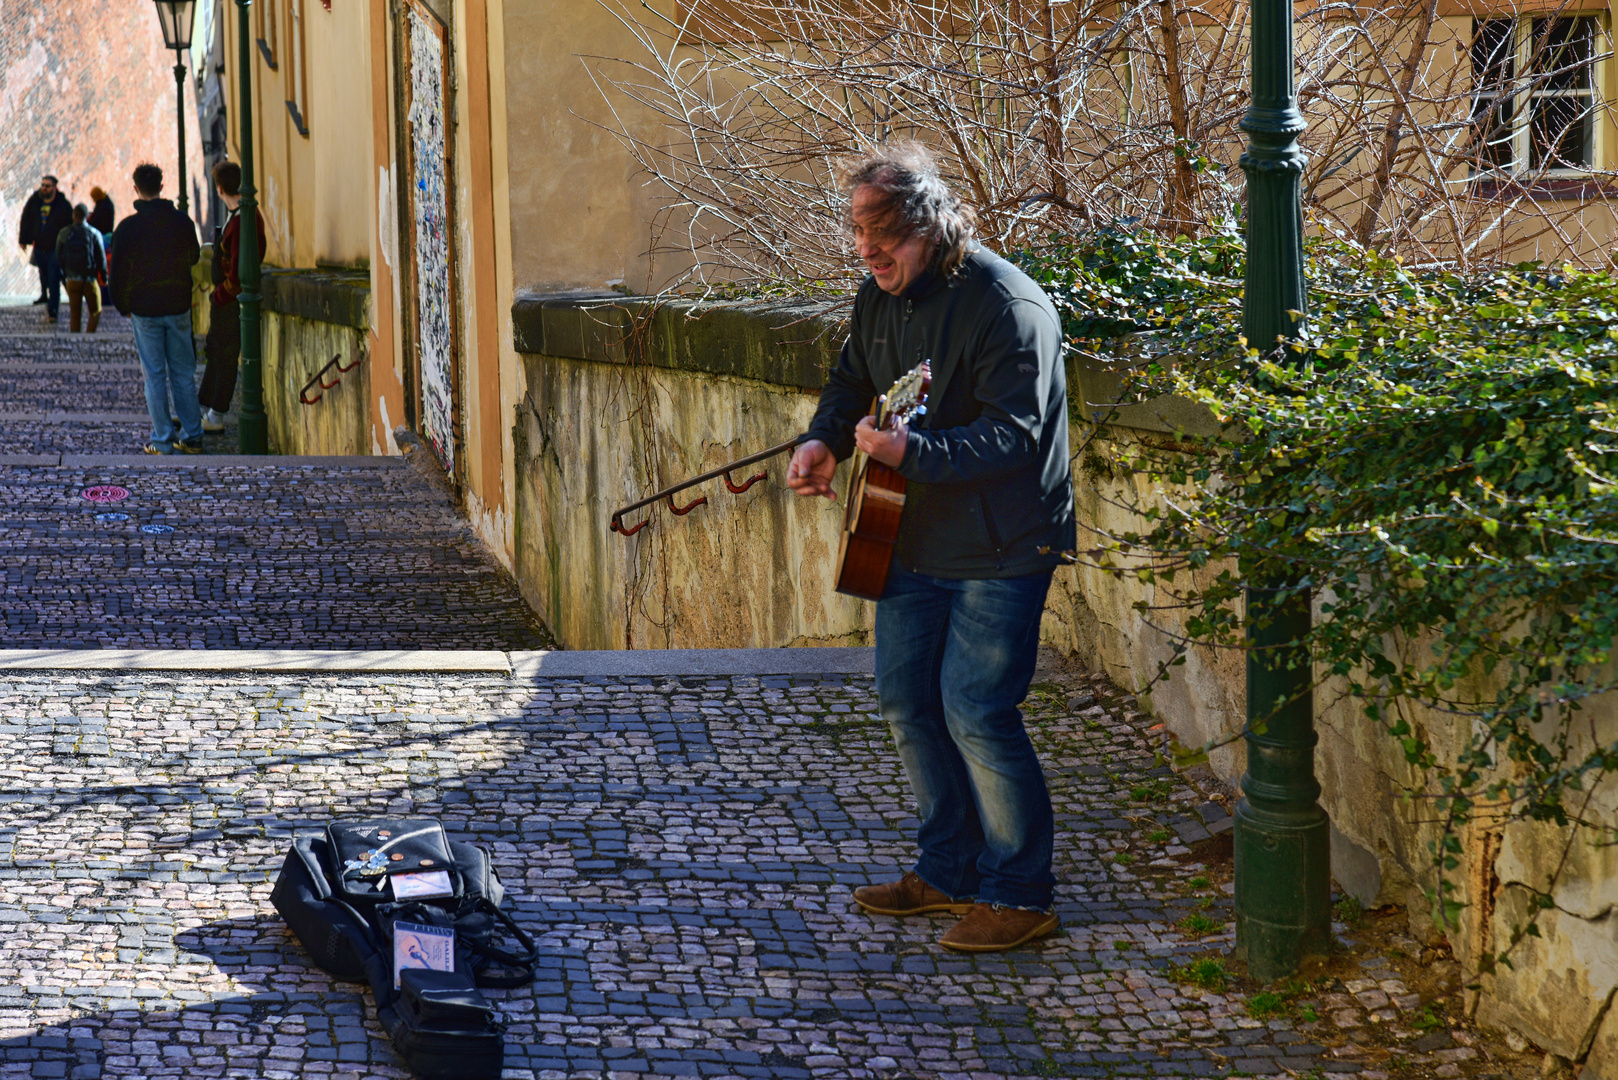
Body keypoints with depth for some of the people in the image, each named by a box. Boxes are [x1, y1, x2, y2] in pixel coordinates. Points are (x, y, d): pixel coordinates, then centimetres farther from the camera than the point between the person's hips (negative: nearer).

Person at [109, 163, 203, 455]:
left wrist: (122, 305, 6)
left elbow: (118, 272, -7)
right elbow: (193, 257, 12)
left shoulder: (128, 227, -11)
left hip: (145, 310, -3)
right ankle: (192, 436, 11)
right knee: (183, 374, 10)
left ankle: (162, 441, 2)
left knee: (155, 375, 2)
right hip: (179, 307, 3)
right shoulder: (182, 222, -3)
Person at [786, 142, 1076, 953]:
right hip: (914, 539, 9)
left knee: (975, 711, -10)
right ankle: (950, 871, 28)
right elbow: (852, 381, 22)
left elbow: (1012, 431, -26)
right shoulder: (880, 297, 6)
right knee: (907, 701, 13)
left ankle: (1020, 894, 3)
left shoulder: (1007, 305, -21)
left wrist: (912, 451, -36)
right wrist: (824, 441, 1)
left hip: (1000, 548, -9)